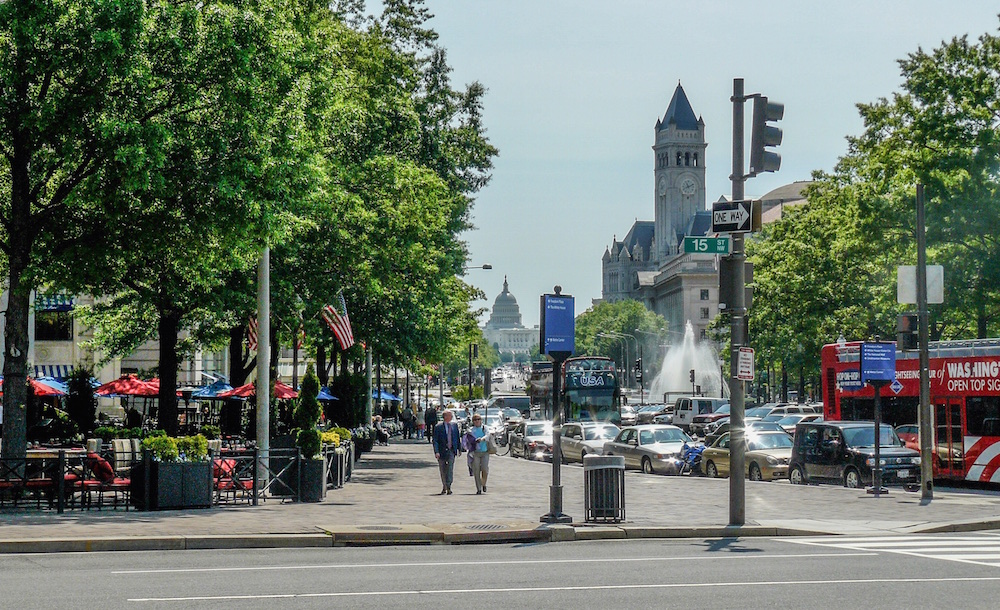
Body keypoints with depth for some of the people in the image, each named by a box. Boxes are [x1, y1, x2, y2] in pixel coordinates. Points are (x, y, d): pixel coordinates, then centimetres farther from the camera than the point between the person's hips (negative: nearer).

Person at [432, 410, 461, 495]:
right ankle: (444, 487, 22)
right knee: (443, 471, 8)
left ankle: (448, 487, -15)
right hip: (442, 451, -1)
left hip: (451, 451, 1)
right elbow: (435, 441, -8)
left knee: (450, 469, -13)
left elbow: (457, 437, 15)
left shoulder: (454, 425, 7)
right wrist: (436, 452, -19)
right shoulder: (438, 427, -5)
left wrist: (459, 448, 15)